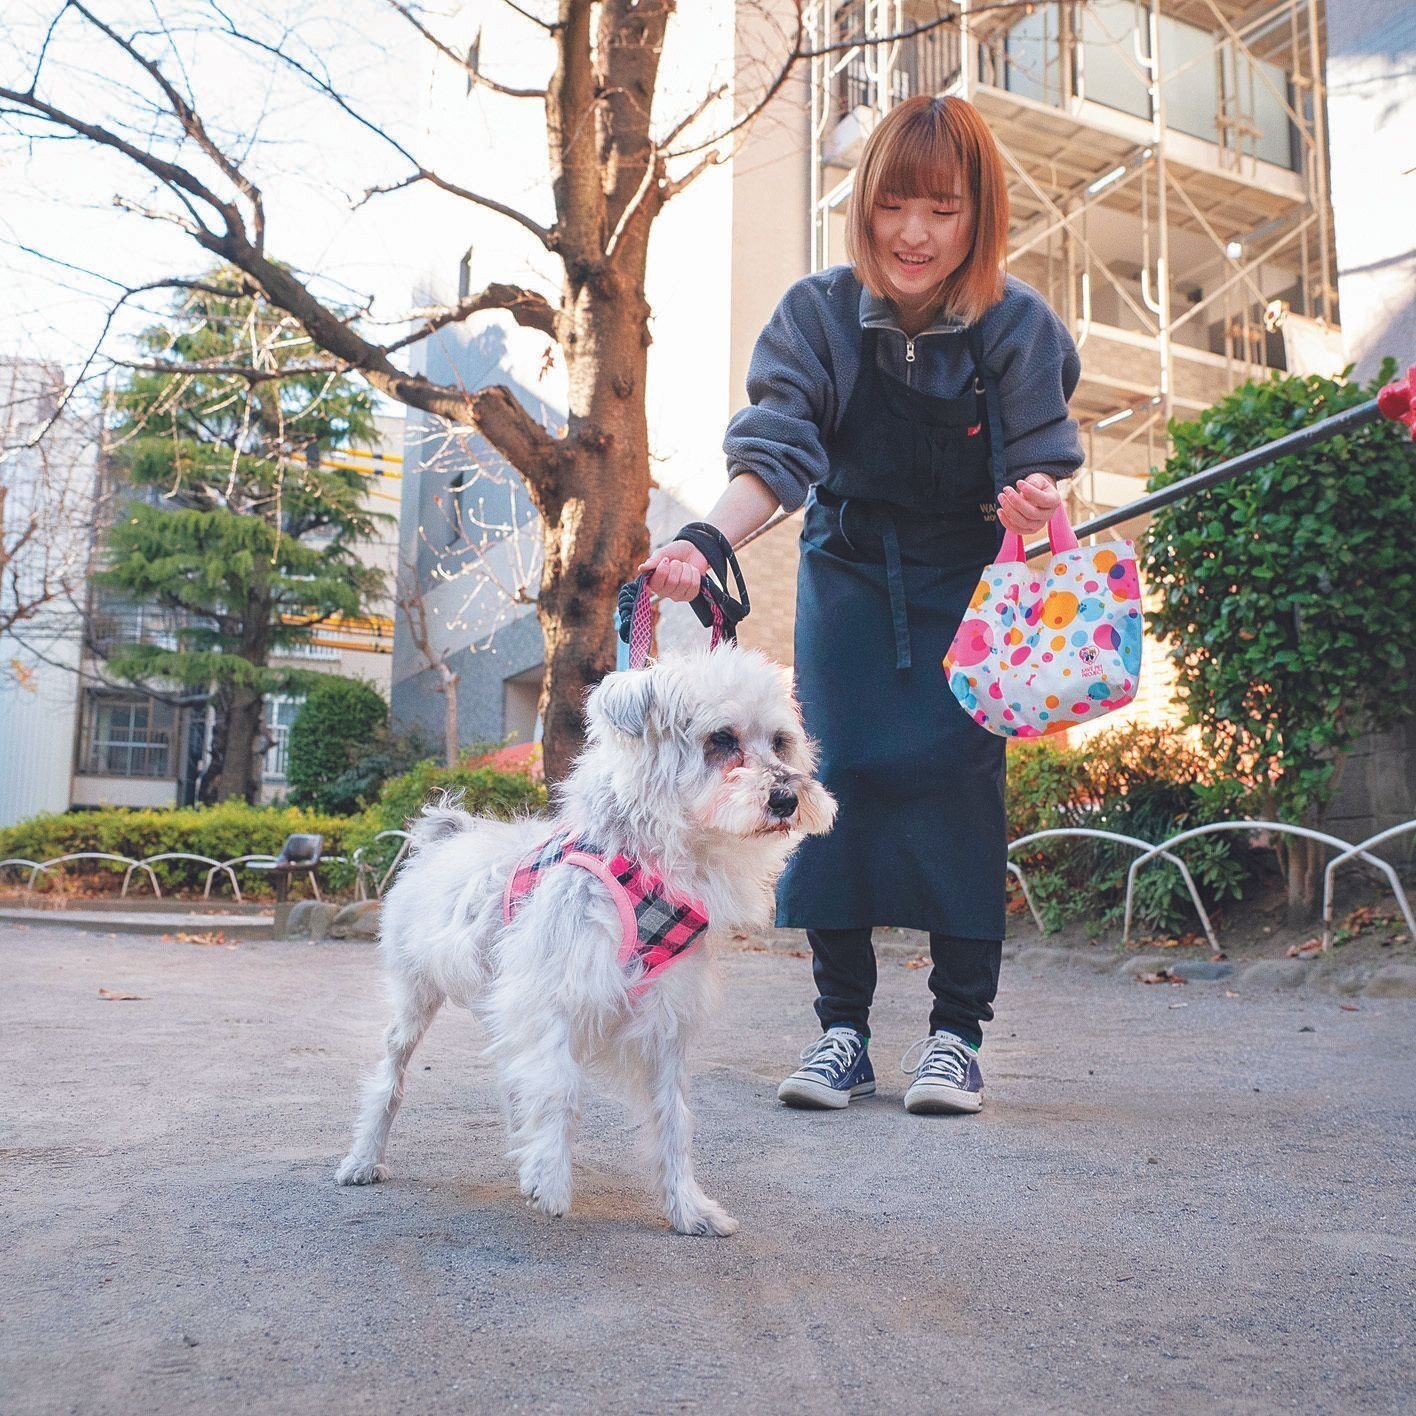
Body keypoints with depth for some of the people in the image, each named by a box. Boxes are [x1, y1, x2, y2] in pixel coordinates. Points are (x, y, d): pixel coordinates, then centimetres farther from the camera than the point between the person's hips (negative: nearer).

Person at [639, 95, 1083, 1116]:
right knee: (837, 773, -6)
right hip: (849, 571, 1)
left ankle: (958, 1030, 3)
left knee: (961, 776, -10)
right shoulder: (818, 315, -12)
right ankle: (842, 1026, 4)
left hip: (970, 580, -1)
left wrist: (1039, 507, -36)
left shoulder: (1020, 328, -14)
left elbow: (1042, 478, -12)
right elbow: (774, 456, -17)